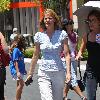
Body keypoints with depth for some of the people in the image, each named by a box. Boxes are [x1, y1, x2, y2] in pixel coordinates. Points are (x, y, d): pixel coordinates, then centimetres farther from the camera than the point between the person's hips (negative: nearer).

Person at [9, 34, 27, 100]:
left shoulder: (20, 50, 12)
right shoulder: (16, 50, -14)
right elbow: (15, 61, -19)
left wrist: (24, 70, 27)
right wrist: (17, 72, -25)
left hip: (20, 70, 10)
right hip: (16, 70, -10)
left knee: (19, 84, 14)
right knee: (21, 84, -17)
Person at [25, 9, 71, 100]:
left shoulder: (62, 34, -2)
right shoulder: (39, 36, 2)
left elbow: (67, 54, -3)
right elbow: (35, 56, 10)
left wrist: (68, 72, -12)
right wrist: (30, 73, 13)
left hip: (58, 72, 0)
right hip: (44, 73, 0)